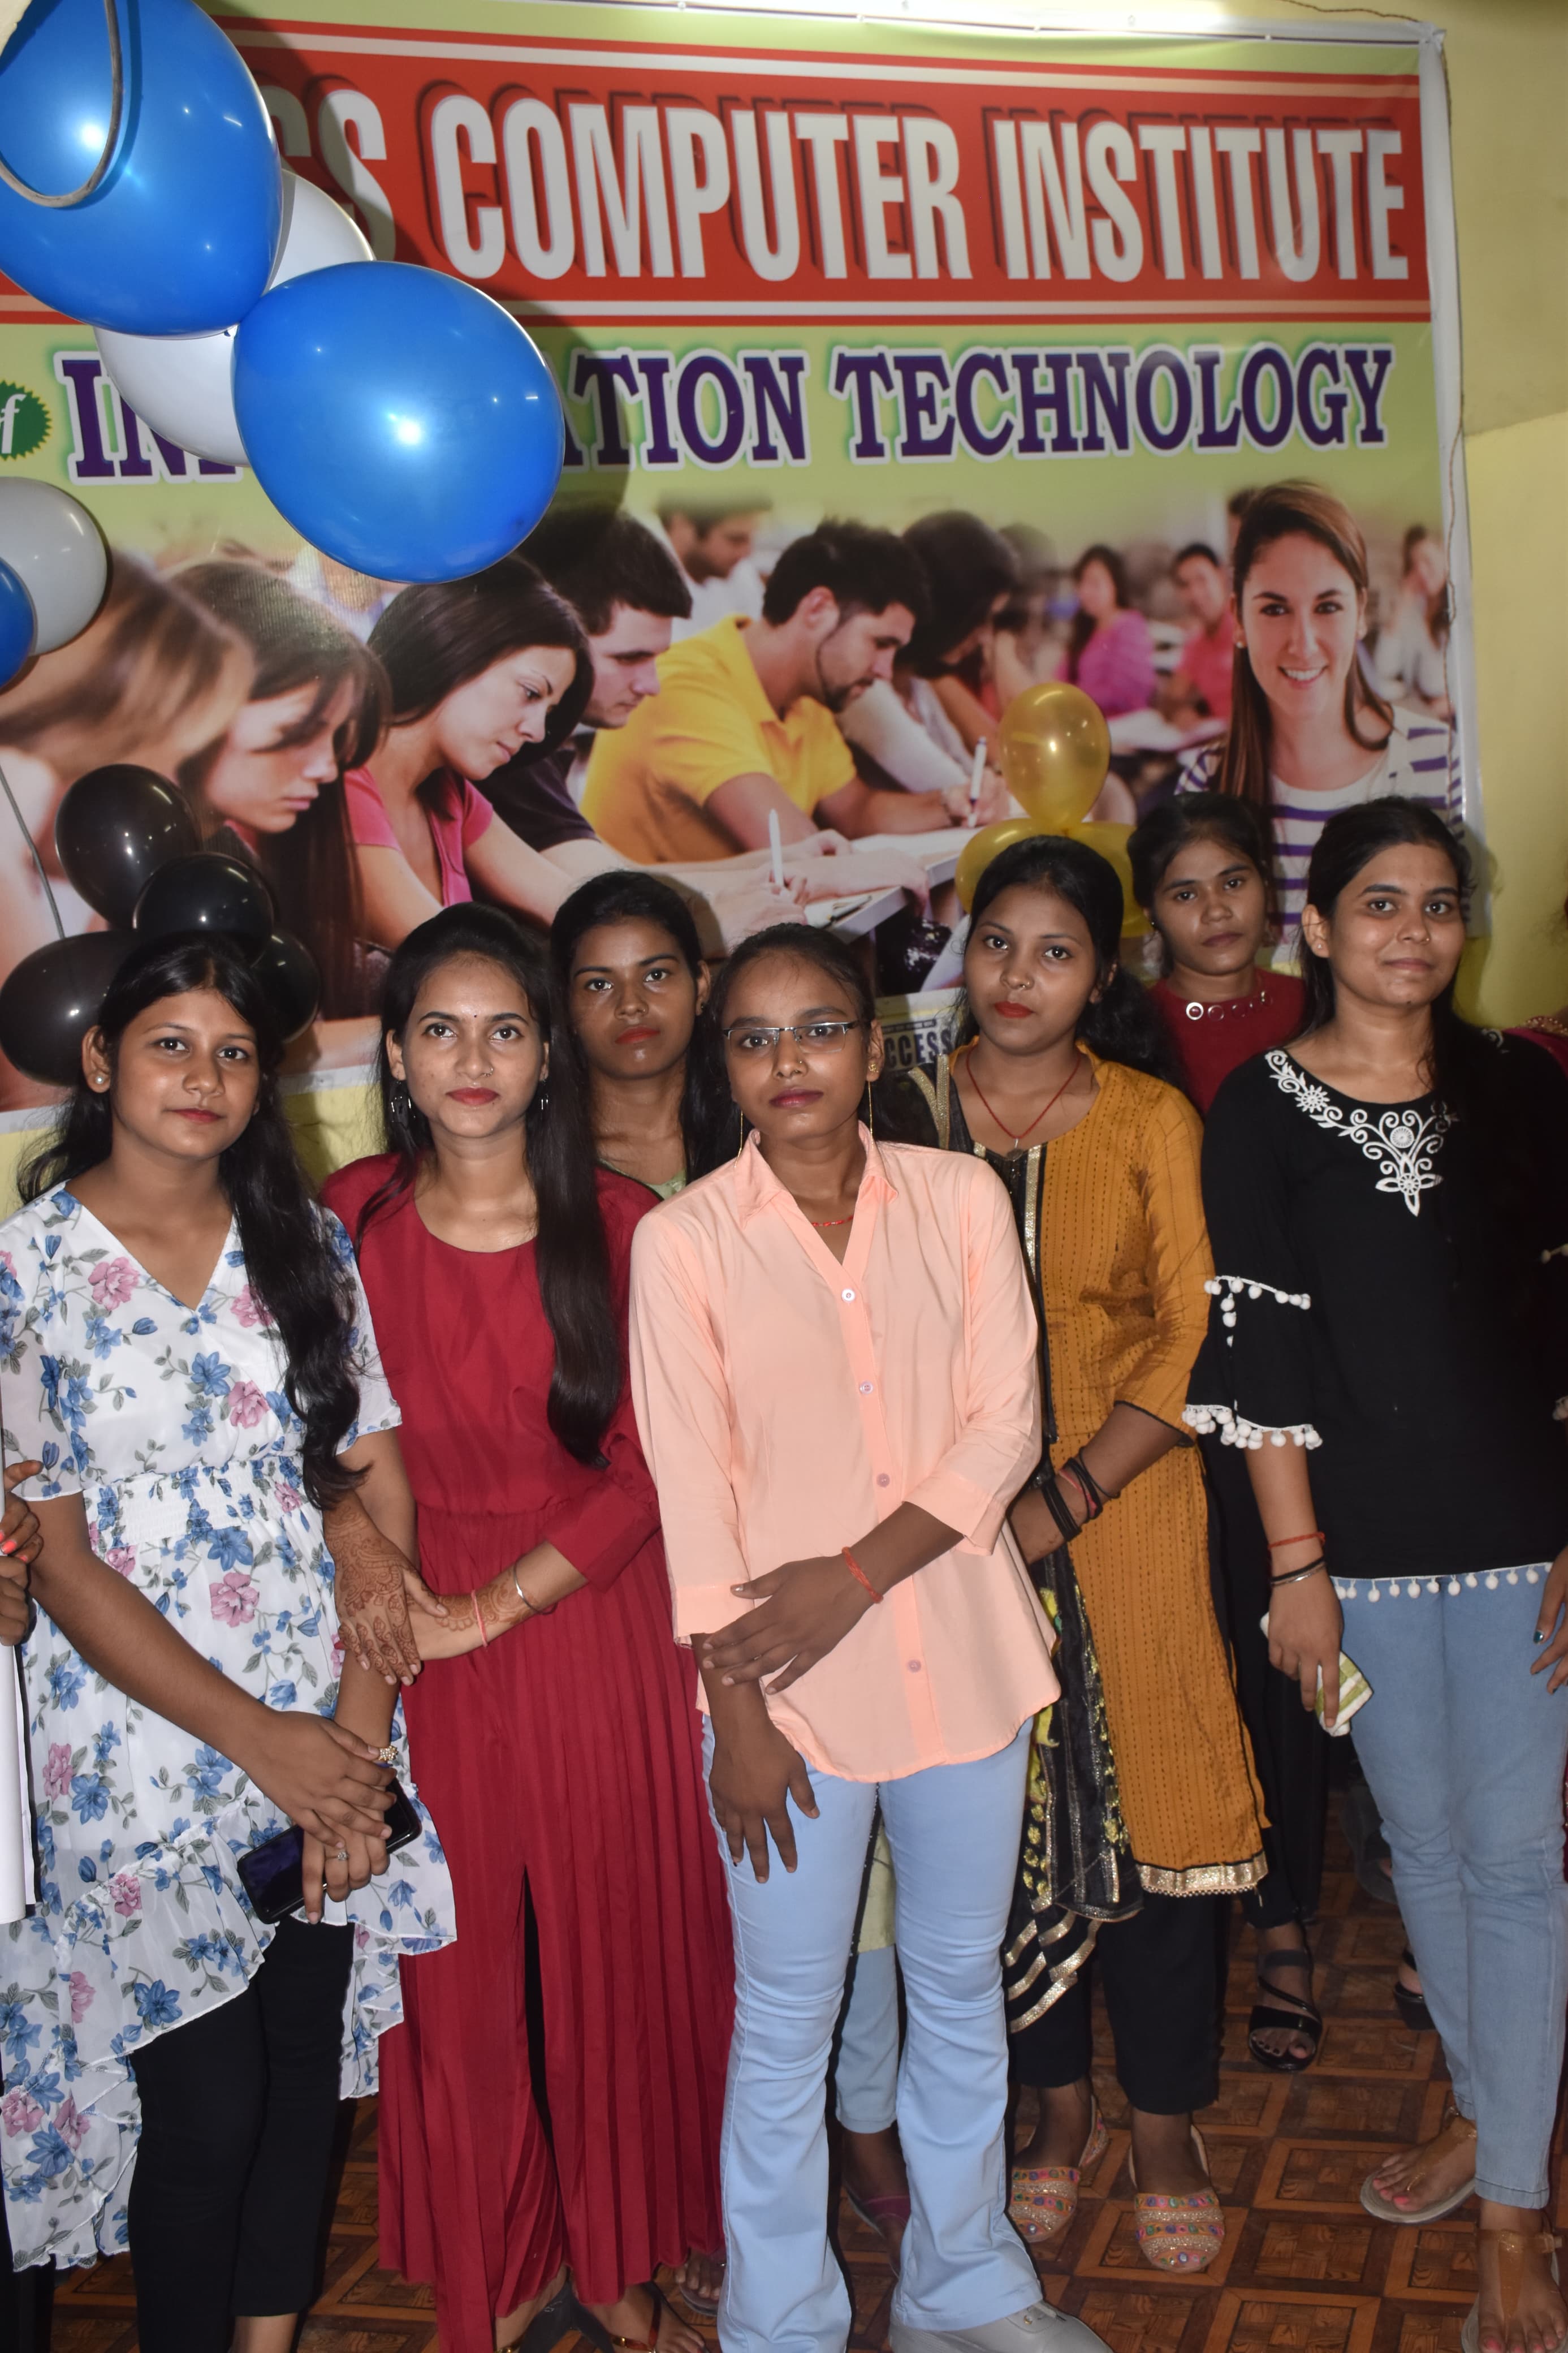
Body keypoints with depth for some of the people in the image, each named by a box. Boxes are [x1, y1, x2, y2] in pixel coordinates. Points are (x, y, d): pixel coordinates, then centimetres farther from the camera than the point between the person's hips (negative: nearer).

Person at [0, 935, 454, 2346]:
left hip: (332, 1738, 3)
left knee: (307, 2076, 12)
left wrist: (359, 1731, -10)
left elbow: (378, 1497, 1)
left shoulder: (307, 1246, 4)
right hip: (143, 1744, -3)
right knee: (207, 2104, 3)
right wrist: (262, 1743, -13)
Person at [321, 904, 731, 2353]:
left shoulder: (621, 1224, -7)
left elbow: (653, 1464, -8)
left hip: (598, 1624, -1)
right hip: (419, 1640, 1)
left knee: (619, 1951, 10)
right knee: (459, 1974, 10)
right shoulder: (352, 1219, -3)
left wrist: (494, 1606, -13)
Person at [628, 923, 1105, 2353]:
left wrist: (853, 1575, -15)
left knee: (962, 1984, 18)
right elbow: (693, 1492, -7)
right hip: (792, 1693, -2)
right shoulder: (683, 1241, -7)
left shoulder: (961, 1200, -1)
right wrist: (737, 1714, -8)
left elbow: (1005, 1423, -4)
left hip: (964, 1659, 3)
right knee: (785, 2027, 10)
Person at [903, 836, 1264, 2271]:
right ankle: (1061, 2107, 31)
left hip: (1128, 1509, -1)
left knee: (1150, 1804, 4)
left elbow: (1193, 1339, -6)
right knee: (1006, 1820, 10)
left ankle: (1166, 2125, 25)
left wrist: (1071, 1494, -14)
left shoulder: (1152, 1121, -2)